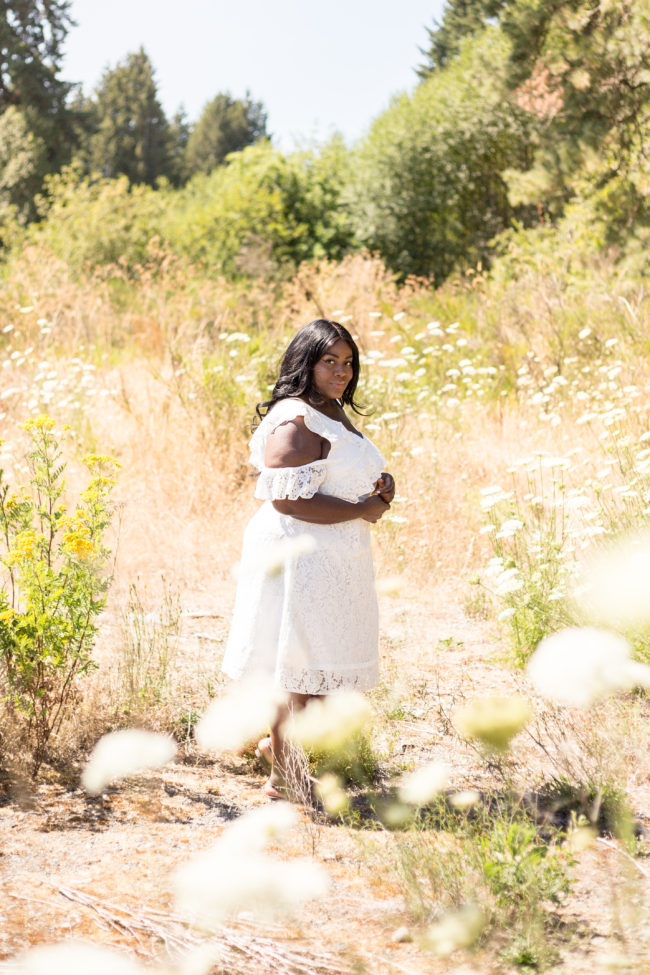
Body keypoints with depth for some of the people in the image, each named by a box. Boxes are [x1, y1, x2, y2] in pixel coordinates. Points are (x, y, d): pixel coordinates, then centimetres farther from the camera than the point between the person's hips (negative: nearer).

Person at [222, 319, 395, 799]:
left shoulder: (333, 414, 16)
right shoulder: (295, 422, -17)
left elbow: (346, 480, 28)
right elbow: (289, 499, -25)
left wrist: (380, 486, 4)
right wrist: (363, 510, -17)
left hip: (333, 561, 10)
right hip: (298, 558, -10)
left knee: (318, 660, 18)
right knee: (300, 667, -5)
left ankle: (277, 742, 36)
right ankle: (283, 776, 4)